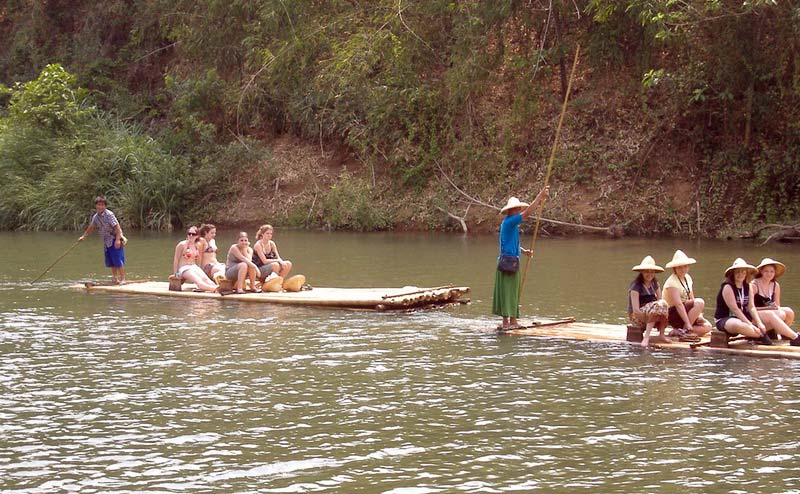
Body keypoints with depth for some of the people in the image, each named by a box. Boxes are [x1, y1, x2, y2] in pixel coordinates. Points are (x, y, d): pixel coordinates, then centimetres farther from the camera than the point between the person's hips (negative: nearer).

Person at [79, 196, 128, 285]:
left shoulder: (109, 214, -17)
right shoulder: (95, 216, 7)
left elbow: (117, 226, -22)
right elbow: (91, 227, 26)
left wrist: (118, 239, -28)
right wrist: (83, 236, 32)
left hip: (115, 241, -8)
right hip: (107, 242, 8)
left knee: (118, 261, -9)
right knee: (111, 263, 10)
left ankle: (122, 279, -5)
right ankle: (115, 279, 17)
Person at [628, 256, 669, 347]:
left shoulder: (655, 284, 10)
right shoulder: (636, 286, -13)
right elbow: (636, 310, -18)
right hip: (636, 316, -6)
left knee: (663, 304, -22)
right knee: (657, 306, -31)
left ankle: (661, 334, -21)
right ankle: (647, 336, -35)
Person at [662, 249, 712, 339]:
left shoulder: (687, 278, 9)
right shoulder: (672, 282, -17)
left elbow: (692, 299, 9)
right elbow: (678, 304, -26)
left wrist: (699, 315, -8)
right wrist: (688, 323, -33)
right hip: (672, 314, -8)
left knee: (707, 326, -9)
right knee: (700, 302, -26)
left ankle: (677, 331, -7)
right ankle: (684, 331, -25)